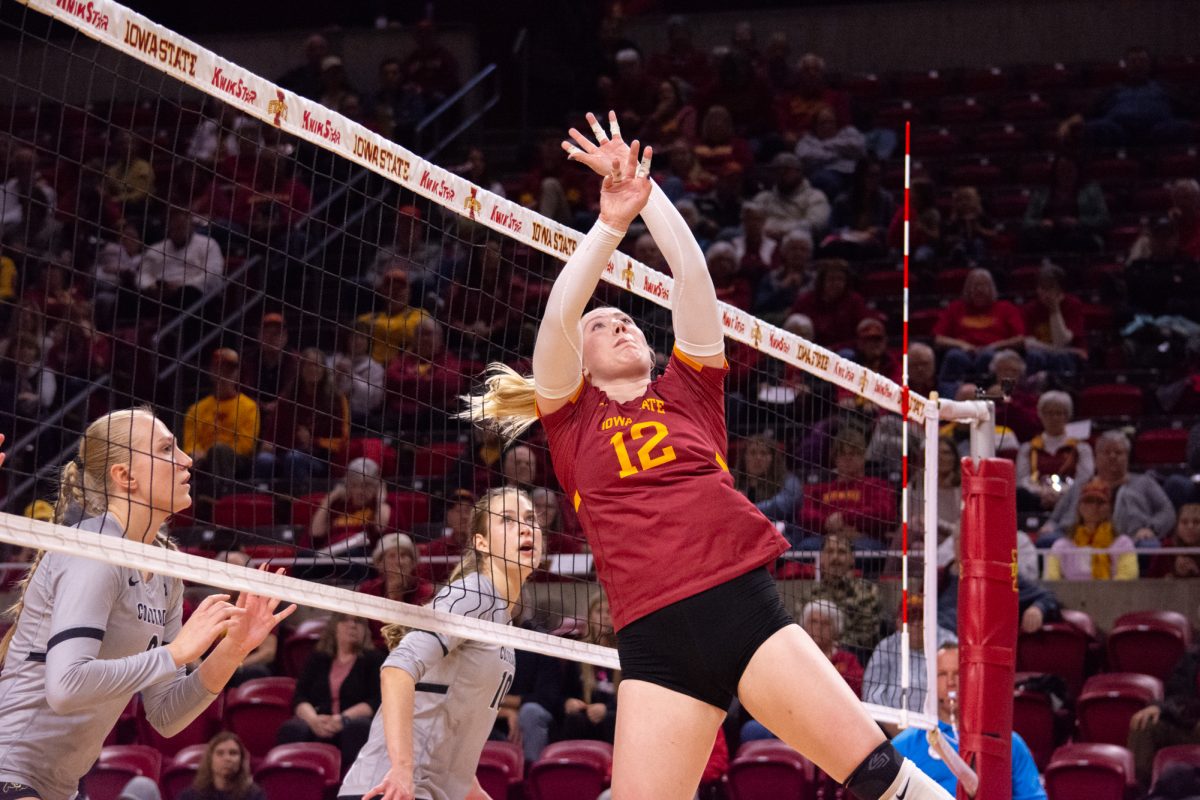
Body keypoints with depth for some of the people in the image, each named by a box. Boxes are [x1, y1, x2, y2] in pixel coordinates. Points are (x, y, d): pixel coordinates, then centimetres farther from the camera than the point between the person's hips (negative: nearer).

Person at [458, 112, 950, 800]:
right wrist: (612, 222, -7)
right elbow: (560, 313, -1)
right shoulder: (571, 418, 15)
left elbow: (693, 275, 11)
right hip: (655, 638, -1)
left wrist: (646, 189, 7)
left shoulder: (688, 393, 19)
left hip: (745, 603, 1)